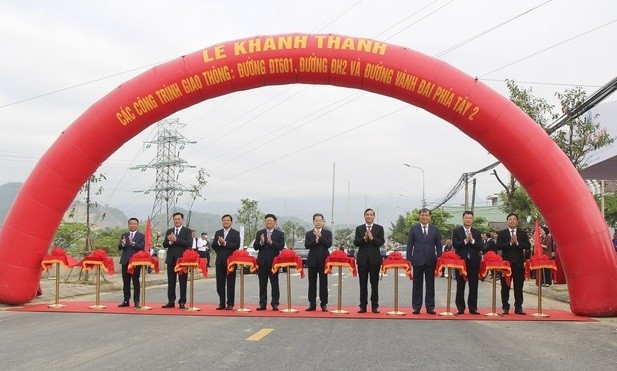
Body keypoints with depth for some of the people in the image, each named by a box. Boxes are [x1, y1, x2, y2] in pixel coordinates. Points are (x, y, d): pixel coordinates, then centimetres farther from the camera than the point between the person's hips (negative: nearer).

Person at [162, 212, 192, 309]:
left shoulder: (187, 231, 1)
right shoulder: (169, 231, 14)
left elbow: (189, 244, -14)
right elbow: (164, 245, 9)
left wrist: (176, 239, -18)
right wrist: (170, 241, -12)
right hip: (171, 259, 4)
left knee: (182, 282, 0)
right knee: (171, 282, 7)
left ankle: (182, 302, 4)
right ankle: (171, 301, 13)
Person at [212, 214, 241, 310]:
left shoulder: (235, 233, 2)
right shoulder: (218, 233, 15)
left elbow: (237, 246, -11)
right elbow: (213, 245, 7)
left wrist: (225, 243, -17)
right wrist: (219, 243, -12)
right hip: (220, 261, 4)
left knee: (230, 283, -1)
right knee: (220, 283, 5)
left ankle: (230, 303, 4)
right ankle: (222, 303, 12)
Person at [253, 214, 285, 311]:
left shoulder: (280, 234, 4)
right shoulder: (260, 233, 12)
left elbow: (281, 247, -8)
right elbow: (255, 247, 5)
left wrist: (271, 242, -19)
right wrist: (261, 242, -14)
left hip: (273, 262, -3)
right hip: (262, 262, 3)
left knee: (274, 284, 0)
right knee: (262, 284, 6)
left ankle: (275, 304, 4)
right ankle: (262, 304, 12)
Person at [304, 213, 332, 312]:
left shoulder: (327, 233, 6)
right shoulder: (309, 233, 10)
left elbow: (329, 244, -9)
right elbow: (306, 245, -4)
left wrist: (320, 236, -15)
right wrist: (316, 240, -15)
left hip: (323, 260, -2)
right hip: (312, 261, 2)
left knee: (323, 283, -1)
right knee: (312, 283, 4)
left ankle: (324, 304, 4)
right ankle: (312, 304, 9)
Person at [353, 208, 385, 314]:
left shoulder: (379, 228, 6)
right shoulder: (359, 228, 9)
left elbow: (381, 242, -4)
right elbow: (355, 242, -1)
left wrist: (372, 238, -18)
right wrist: (364, 238, -17)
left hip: (375, 258, -1)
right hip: (362, 259, 1)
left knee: (374, 284, 3)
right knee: (363, 284, 4)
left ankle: (375, 306, 8)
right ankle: (363, 306, 8)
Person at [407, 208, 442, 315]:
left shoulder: (435, 229, 8)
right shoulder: (413, 229, 5)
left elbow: (438, 245, 9)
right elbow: (409, 245, 5)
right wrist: (409, 259, -2)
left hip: (431, 261, 1)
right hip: (418, 261, -1)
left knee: (430, 285, 5)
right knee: (417, 284, 3)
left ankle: (430, 307, 11)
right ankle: (416, 307, 8)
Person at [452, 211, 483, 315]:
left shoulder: (477, 232, 10)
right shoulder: (456, 231, 4)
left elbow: (481, 247, 0)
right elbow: (454, 245, -8)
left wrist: (472, 241, -14)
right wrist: (465, 241, -17)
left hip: (474, 262, 2)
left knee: (473, 286, 3)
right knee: (460, 286, 3)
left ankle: (473, 308, 9)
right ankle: (460, 308, 8)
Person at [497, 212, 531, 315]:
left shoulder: (523, 233, 9)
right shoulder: (502, 233, 6)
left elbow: (528, 246, -2)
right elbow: (498, 246, -7)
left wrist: (517, 243, -13)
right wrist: (510, 243, -15)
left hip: (519, 263, 1)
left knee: (518, 287, 4)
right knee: (505, 286, 3)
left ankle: (518, 307, 10)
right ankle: (505, 307, 10)